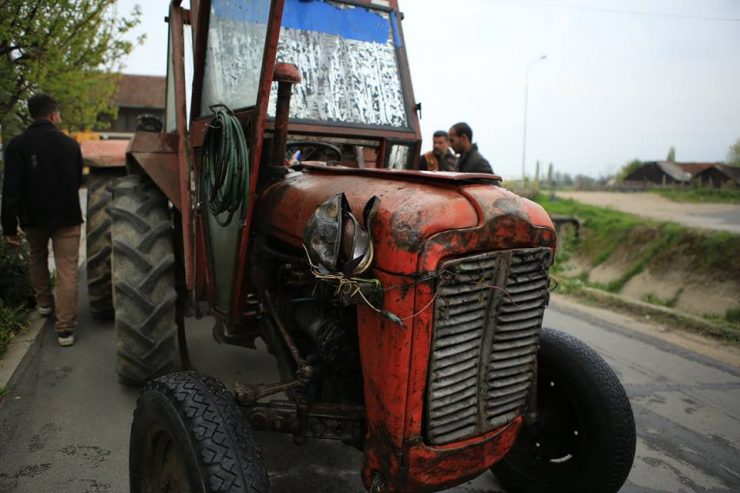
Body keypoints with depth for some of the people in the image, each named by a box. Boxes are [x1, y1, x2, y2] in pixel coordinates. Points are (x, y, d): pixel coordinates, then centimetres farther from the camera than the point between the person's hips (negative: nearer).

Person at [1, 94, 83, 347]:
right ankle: (65, 329, -7)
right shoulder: (70, 144, -3)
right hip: (67, 216, 0)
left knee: (37, 259, 28)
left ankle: (44, 303, 41)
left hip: (33, 217, 1)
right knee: (66, 271, -2)